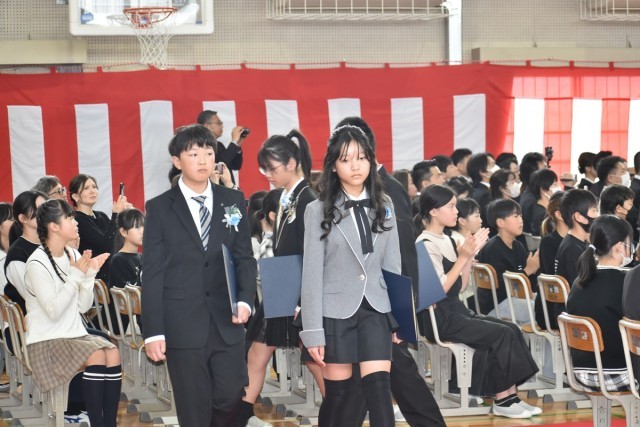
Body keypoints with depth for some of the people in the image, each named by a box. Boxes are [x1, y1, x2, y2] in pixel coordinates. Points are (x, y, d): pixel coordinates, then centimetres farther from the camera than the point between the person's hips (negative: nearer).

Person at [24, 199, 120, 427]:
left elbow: (83, 306, 8)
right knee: (96, 356, -29)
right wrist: (76, 275, -18)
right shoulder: (37, 264, -13)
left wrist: (90, 274, -5)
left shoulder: (73, 255, 7)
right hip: (46, 342, -6)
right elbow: (54, 311, -20)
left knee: (113, 353, -21)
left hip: (74, 335, 6)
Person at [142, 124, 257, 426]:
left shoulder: (233, 201, 10)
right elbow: (152, 274, 0)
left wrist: (245, 300, -8)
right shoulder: (159, 208, 3)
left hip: (227, 322, 2)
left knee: (230, 402, -1)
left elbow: (245, 258, 11)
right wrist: (153, 331, -6)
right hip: (183, 325, -2)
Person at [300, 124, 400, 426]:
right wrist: (313, 331, -9)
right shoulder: (318, 210, -3)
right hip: (337, 311, -2)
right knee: (337, 394, 5)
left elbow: (392, 263, 11)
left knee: (379, 392, -8)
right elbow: (312, 274, -5)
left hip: (375, 309, 2)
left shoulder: (384, 206, 7)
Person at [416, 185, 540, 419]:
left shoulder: (447, 241, 14)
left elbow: (459, 286, 13)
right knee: (502, 334, -17)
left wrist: (471, 255, 4)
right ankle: (502, 399, -8)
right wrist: (463, 257, -19)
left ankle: (509, 395, -9)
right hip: (439, 318, -9)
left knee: (512, 329, -7)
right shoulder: (427, 245, -12)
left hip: (456, 311, 9)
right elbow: (438, 290, -20)